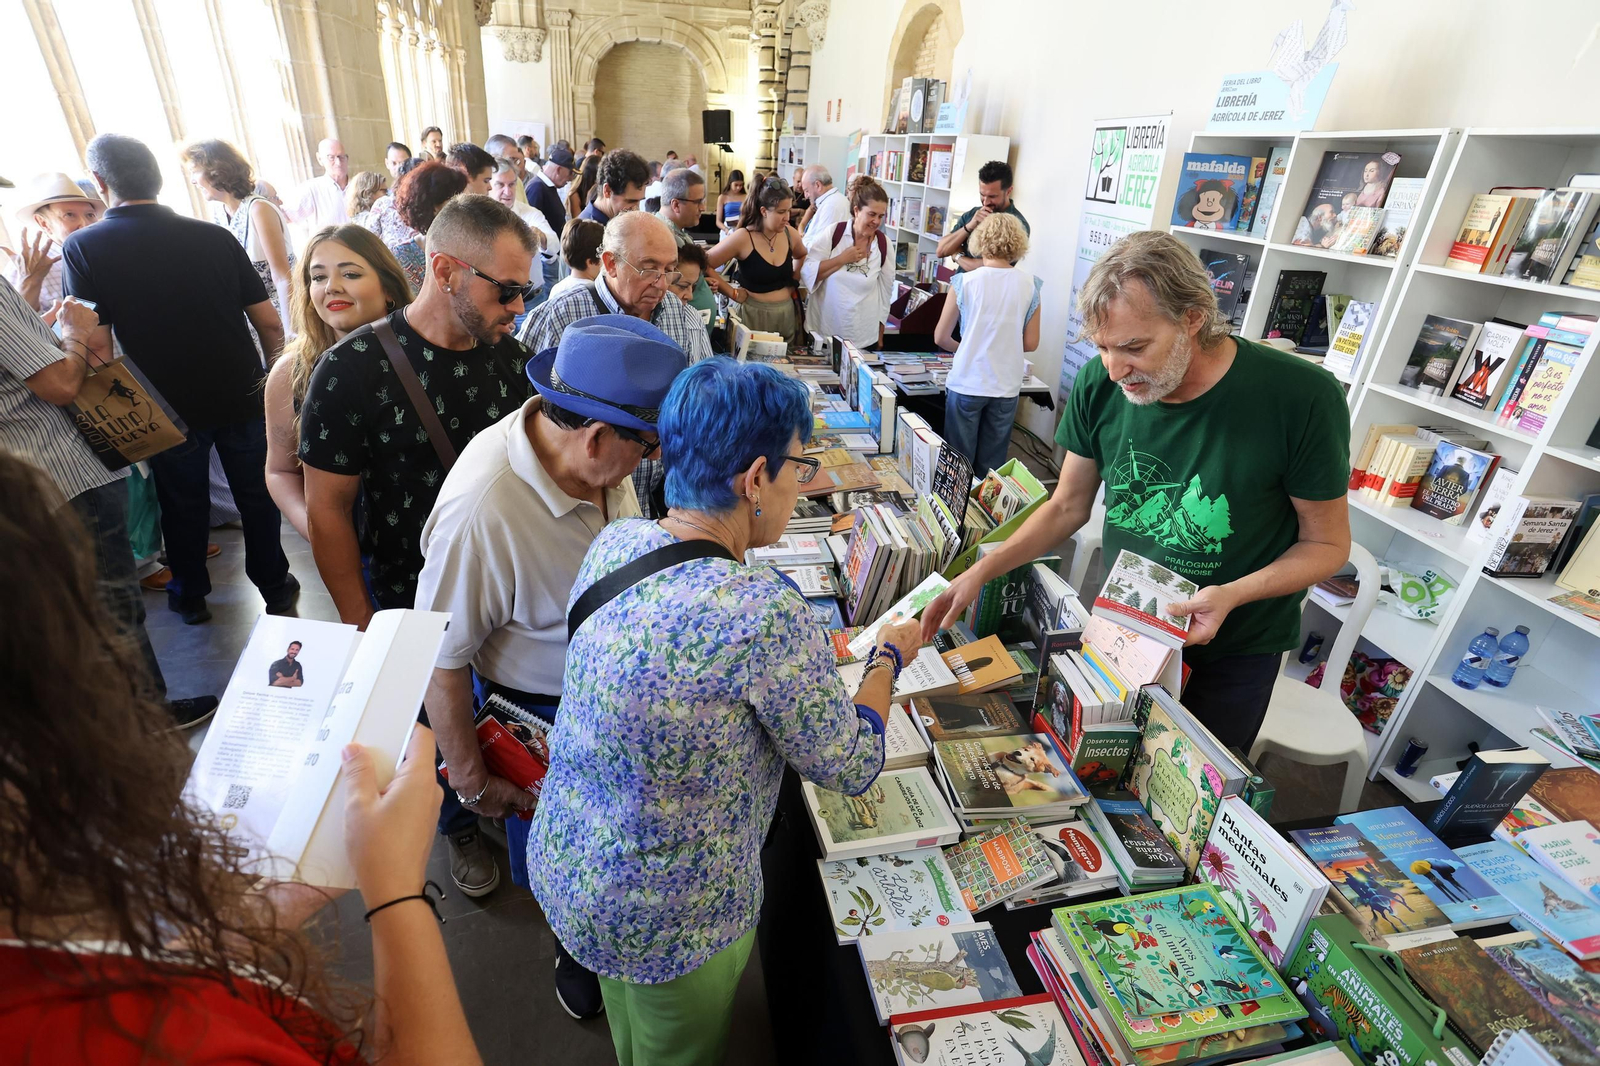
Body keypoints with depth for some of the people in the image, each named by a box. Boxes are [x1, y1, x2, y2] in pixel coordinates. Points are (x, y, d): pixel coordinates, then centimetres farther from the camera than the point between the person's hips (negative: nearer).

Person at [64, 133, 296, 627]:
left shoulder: (82, 247, -9)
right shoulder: (214, 236, -5)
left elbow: (96, 345, -13)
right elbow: (269, 323, -5)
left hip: (168, 407, 0)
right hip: (242, 396, 1)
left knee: (182, 503, 17)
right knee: (257, 494, 14)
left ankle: (190, 597, 34)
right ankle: (276, 588, 26)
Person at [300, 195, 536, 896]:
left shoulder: (506, 352, -6)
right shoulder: (355, 369, -19)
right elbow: (327, 510, -12)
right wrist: (362, 629, -10)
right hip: (414, 600, -3)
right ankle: (460, 826, 48)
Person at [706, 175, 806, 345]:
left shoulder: (790, 234, 0)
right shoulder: (743, 238, -15)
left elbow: (802, 256, 23)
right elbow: (704, 265, -14)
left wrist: (794, 278, 8)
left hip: (786, 313, 5)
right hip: (754, 314, -5)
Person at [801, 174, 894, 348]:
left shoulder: (884, 245, 1)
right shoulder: (832, 234, -5)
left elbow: (885, 291, 8)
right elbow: (805, 272, -8)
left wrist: (880, 337, 10)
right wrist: (841, 259, -16)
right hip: (823, 332, -1)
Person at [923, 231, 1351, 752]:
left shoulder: (1301, 398, -25)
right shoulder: (1100, 385, -15)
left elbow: (1327, 543, -11)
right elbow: (1067, 507, -2)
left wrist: (1232, 595, -29)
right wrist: (980, 572, -12)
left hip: (1234, 650, -2)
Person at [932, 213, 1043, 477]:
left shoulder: (965, 282, -6)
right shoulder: (1030, 285, -1)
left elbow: (941, 338, 1)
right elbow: (1030, 344, 4)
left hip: (967, 383, -2)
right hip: (1007, 386, 2)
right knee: (992, 466, 11)